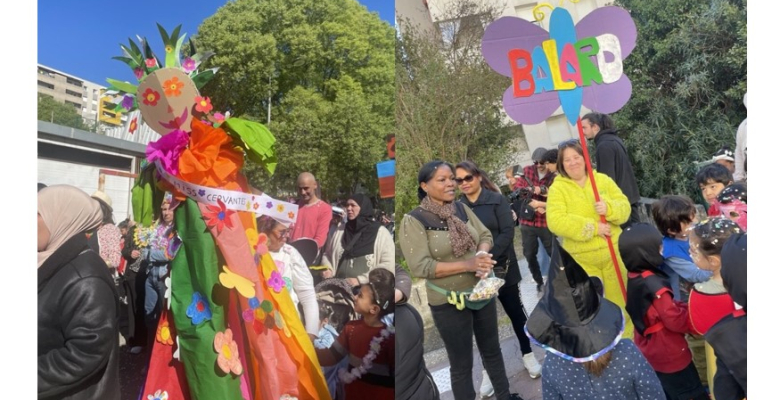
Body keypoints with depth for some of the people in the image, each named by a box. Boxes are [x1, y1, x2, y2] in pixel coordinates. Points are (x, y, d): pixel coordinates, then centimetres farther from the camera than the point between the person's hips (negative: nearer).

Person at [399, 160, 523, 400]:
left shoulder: (462, 208, 0)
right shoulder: (413, 221, -17)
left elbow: (485, 235, 6)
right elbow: (420, 267, -22)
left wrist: (482, 254, -17)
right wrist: (467, 264, -27)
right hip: (449, 302, -5)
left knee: (492, 349, 24)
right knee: (461, 364, 10)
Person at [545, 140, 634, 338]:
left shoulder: (603, 180, 4)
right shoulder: (558, 188, -7)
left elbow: (625, 207, 1)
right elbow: (556, 222, -19)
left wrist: (609, 208, -22)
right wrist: (592, 227, -23)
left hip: (613, 253, 3)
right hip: (581, 259, -3)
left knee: (621, 301, 16)